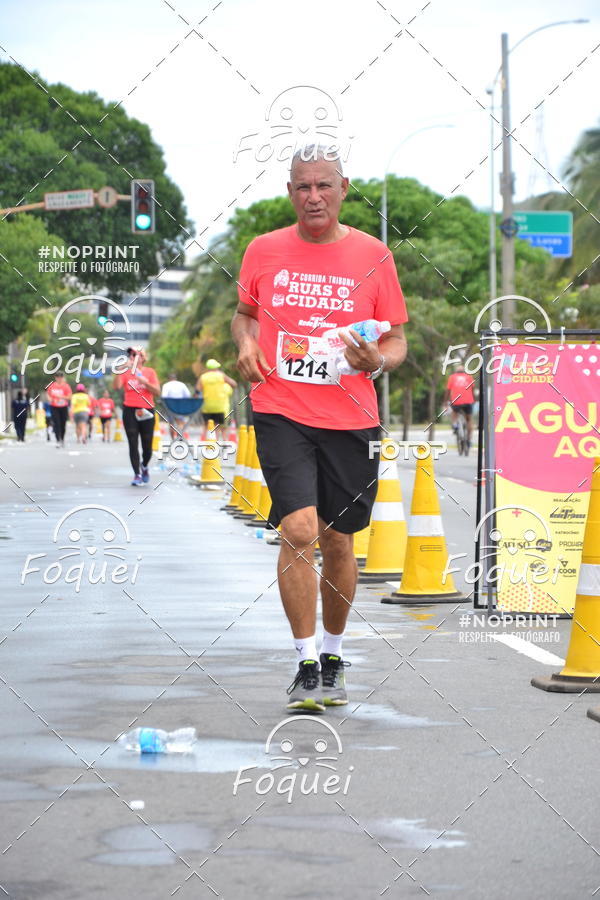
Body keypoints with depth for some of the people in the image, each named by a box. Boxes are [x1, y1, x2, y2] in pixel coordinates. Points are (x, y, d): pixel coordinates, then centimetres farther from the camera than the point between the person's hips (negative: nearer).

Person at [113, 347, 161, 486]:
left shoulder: (149, 372, 5)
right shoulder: (126, 372, 4)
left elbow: (157, 392, -3)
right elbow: (116, 386, -13)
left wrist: (144, 382, -16)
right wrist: (122, 369, -19)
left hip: (146, 412, 0)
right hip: (130, 411, 0)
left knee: (147, 446, 4)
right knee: (133, 444, -6)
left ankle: (144, 467, 32)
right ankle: (137, 475, -2)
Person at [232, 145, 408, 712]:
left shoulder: (372, 256, 2)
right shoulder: (264, 251, 5)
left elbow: (396, 341, 7)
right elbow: (244, 312, 21)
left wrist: (377, 360, -16)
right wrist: (246, 344, 0)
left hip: (350, 420, 1)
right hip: (281, 413, -1)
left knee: (337, 541, 9)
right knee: (298, 530, -17)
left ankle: (332, 655, 30)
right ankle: (306, 665, -9)